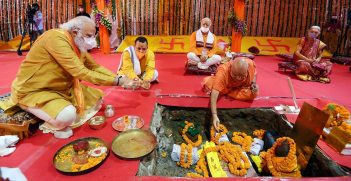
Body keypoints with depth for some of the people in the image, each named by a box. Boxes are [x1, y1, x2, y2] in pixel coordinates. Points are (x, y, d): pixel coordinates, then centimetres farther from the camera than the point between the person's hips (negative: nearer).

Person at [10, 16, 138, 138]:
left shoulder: (78, 44, 0)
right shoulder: (56, 38, -27)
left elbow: (95, 67, 2)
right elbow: (81, 72, -32)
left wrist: (120, 79, -11)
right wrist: (117, 81, -31)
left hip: (61, 88, 9)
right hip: (33, 92, -9)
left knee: (97, 96, 6)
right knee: (67, 116, -34)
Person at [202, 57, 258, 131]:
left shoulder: (251, 64, -31)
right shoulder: (223, 72, -43)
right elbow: (214, 94, -49)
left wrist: (253, 84, -25)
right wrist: (214, 115, -59)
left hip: (241, 87, 3)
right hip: (225, 86, -3)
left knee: (253, 93, -26)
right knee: (207, 85, -28)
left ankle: (226, 92, -3)